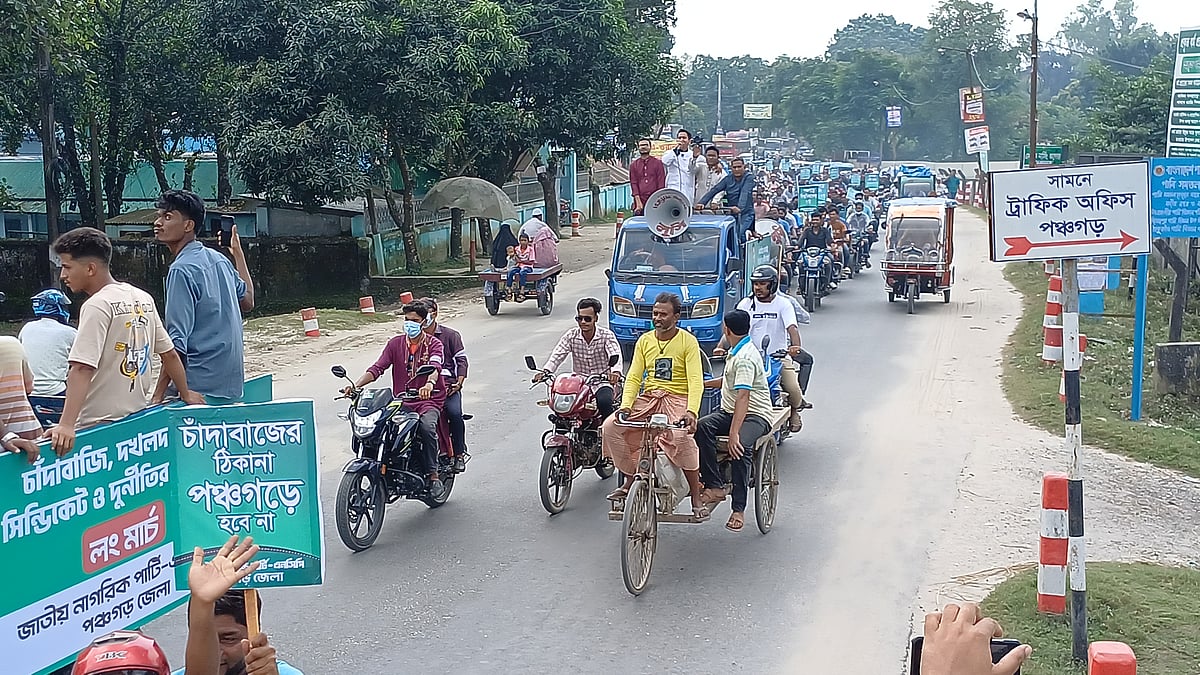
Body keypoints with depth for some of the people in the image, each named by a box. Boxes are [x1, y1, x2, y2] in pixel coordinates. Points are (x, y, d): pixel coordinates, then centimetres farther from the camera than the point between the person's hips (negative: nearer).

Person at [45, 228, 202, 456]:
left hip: (101, 423, -7)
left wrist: (66, 425, -30)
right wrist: (186, 394, 27)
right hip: (139, 417, 7)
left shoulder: (97, 306, -13)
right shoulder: (143, 298, 8)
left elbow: (82, 369, -23)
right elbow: (170, 354, 15)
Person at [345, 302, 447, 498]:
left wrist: (429, 384, -45)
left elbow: (435, 367, -22)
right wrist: (356, 385, -18)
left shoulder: (434, 344, 0)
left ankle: (434, 476, -25)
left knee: (427, 427, -35)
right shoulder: (395, 343, 11)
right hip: (401, 401, 3)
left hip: (428, 400, -3)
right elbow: (377, 367, 0)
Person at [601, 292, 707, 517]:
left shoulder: (688, 341, -3)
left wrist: (691, 412, -29)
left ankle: (696, 496, -18)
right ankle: (630, 480, 3)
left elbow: (695, 381, -13)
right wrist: (625, 405, -13)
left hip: (676, 398, -5)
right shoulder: (644, 341, 10)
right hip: (647, 398, 5)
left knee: (682, 437, -35)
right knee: (610, 427, -17)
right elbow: (633, 378, 6)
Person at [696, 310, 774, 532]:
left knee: (740, 447, -36)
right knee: (702, 427, -21)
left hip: (755, 416, -9)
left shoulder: (746, 357, -19)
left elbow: (743, 396, -30)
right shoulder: (737, 351, 15)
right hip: (728, 411, 9)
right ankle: (715, 487, -25)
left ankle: (739, 508, -27)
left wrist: (733, 433, -39)